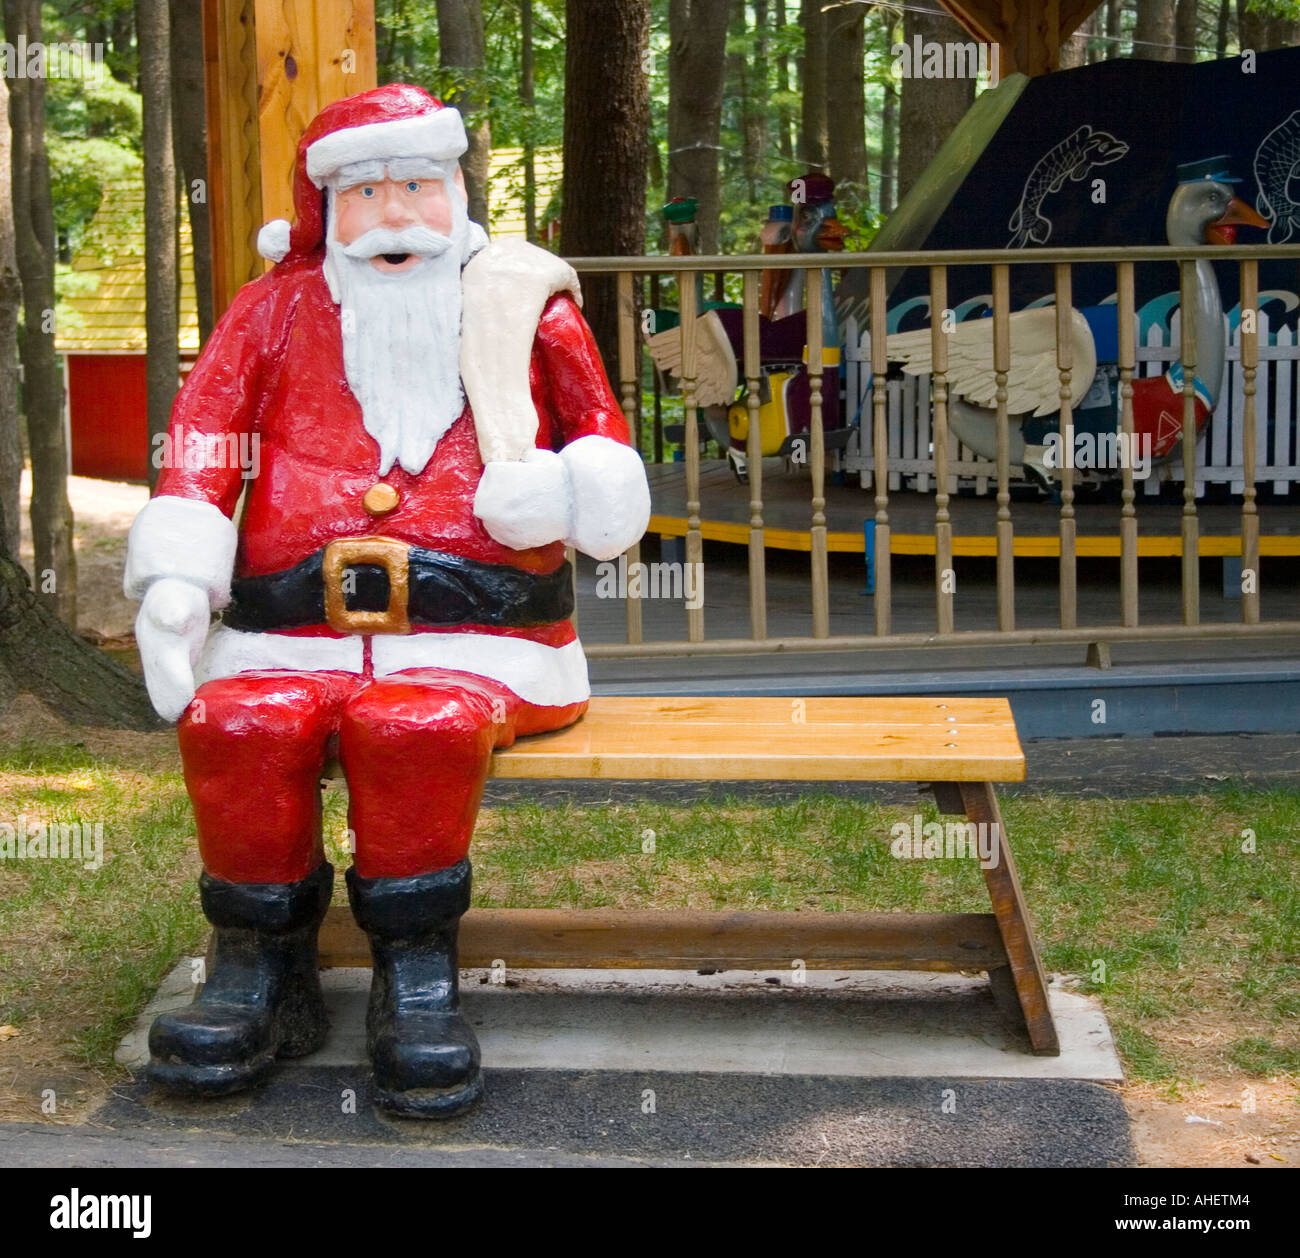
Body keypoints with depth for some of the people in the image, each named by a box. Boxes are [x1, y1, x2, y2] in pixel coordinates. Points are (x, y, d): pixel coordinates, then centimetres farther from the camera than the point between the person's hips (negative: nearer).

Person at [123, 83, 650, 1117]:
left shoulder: (527, 305, 18)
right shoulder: (277, 309, 20)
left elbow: (610, 455, 22)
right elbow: (203, 445, 10)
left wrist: (565, 488, -3)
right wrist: (171, 589, -7)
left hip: (472, 638, -2)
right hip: (292, 635, 2)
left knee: (417, 725, -37)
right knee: (237, 726, -32)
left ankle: (417, 979, -20)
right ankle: (262, 972, -12)